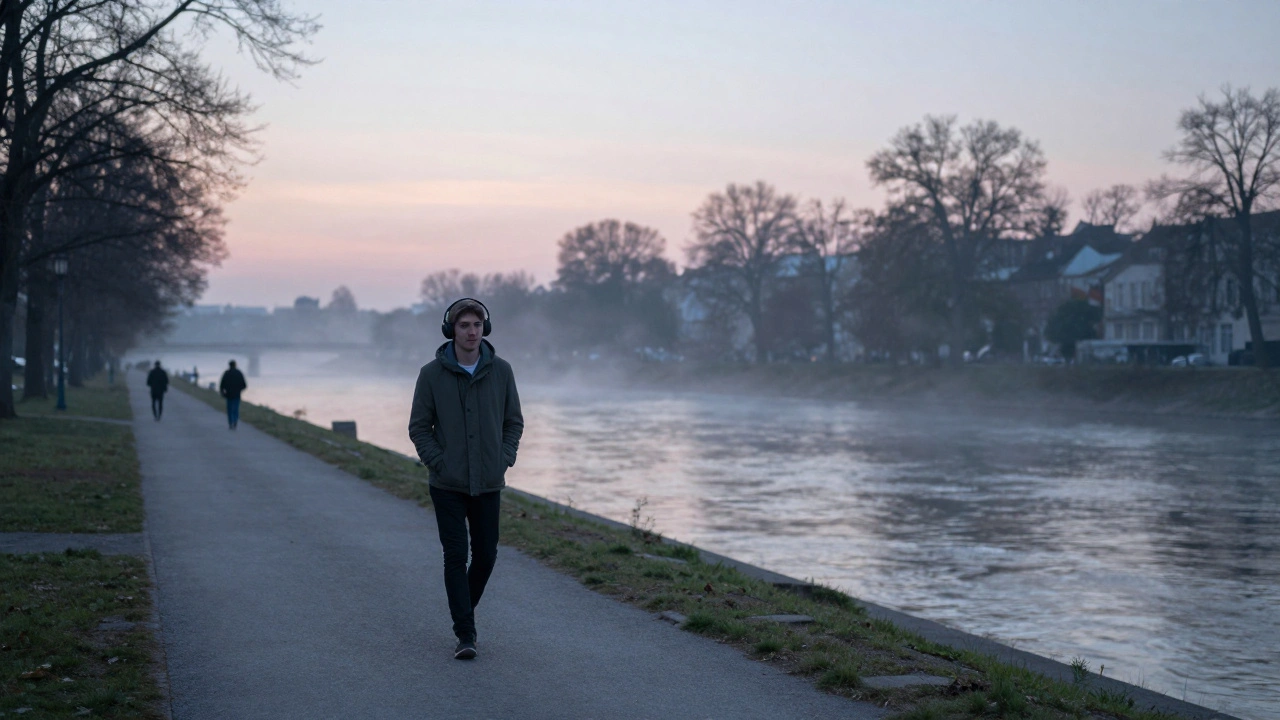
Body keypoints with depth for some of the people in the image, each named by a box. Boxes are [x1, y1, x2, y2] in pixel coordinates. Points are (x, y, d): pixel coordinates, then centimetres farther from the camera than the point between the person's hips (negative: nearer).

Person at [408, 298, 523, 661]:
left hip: (489, 484, 2)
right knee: (456, 556, -5)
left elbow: (514, 422, 8)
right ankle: (465, 634, -1)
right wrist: (438, 464, -9)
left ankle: (464, 611, 34)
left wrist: (504, 462, -3)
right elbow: (419, 427, 0)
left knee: (486, 555, 9)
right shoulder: (432, 374, -6)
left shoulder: (501, 371, -1)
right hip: (447, 485, -2)